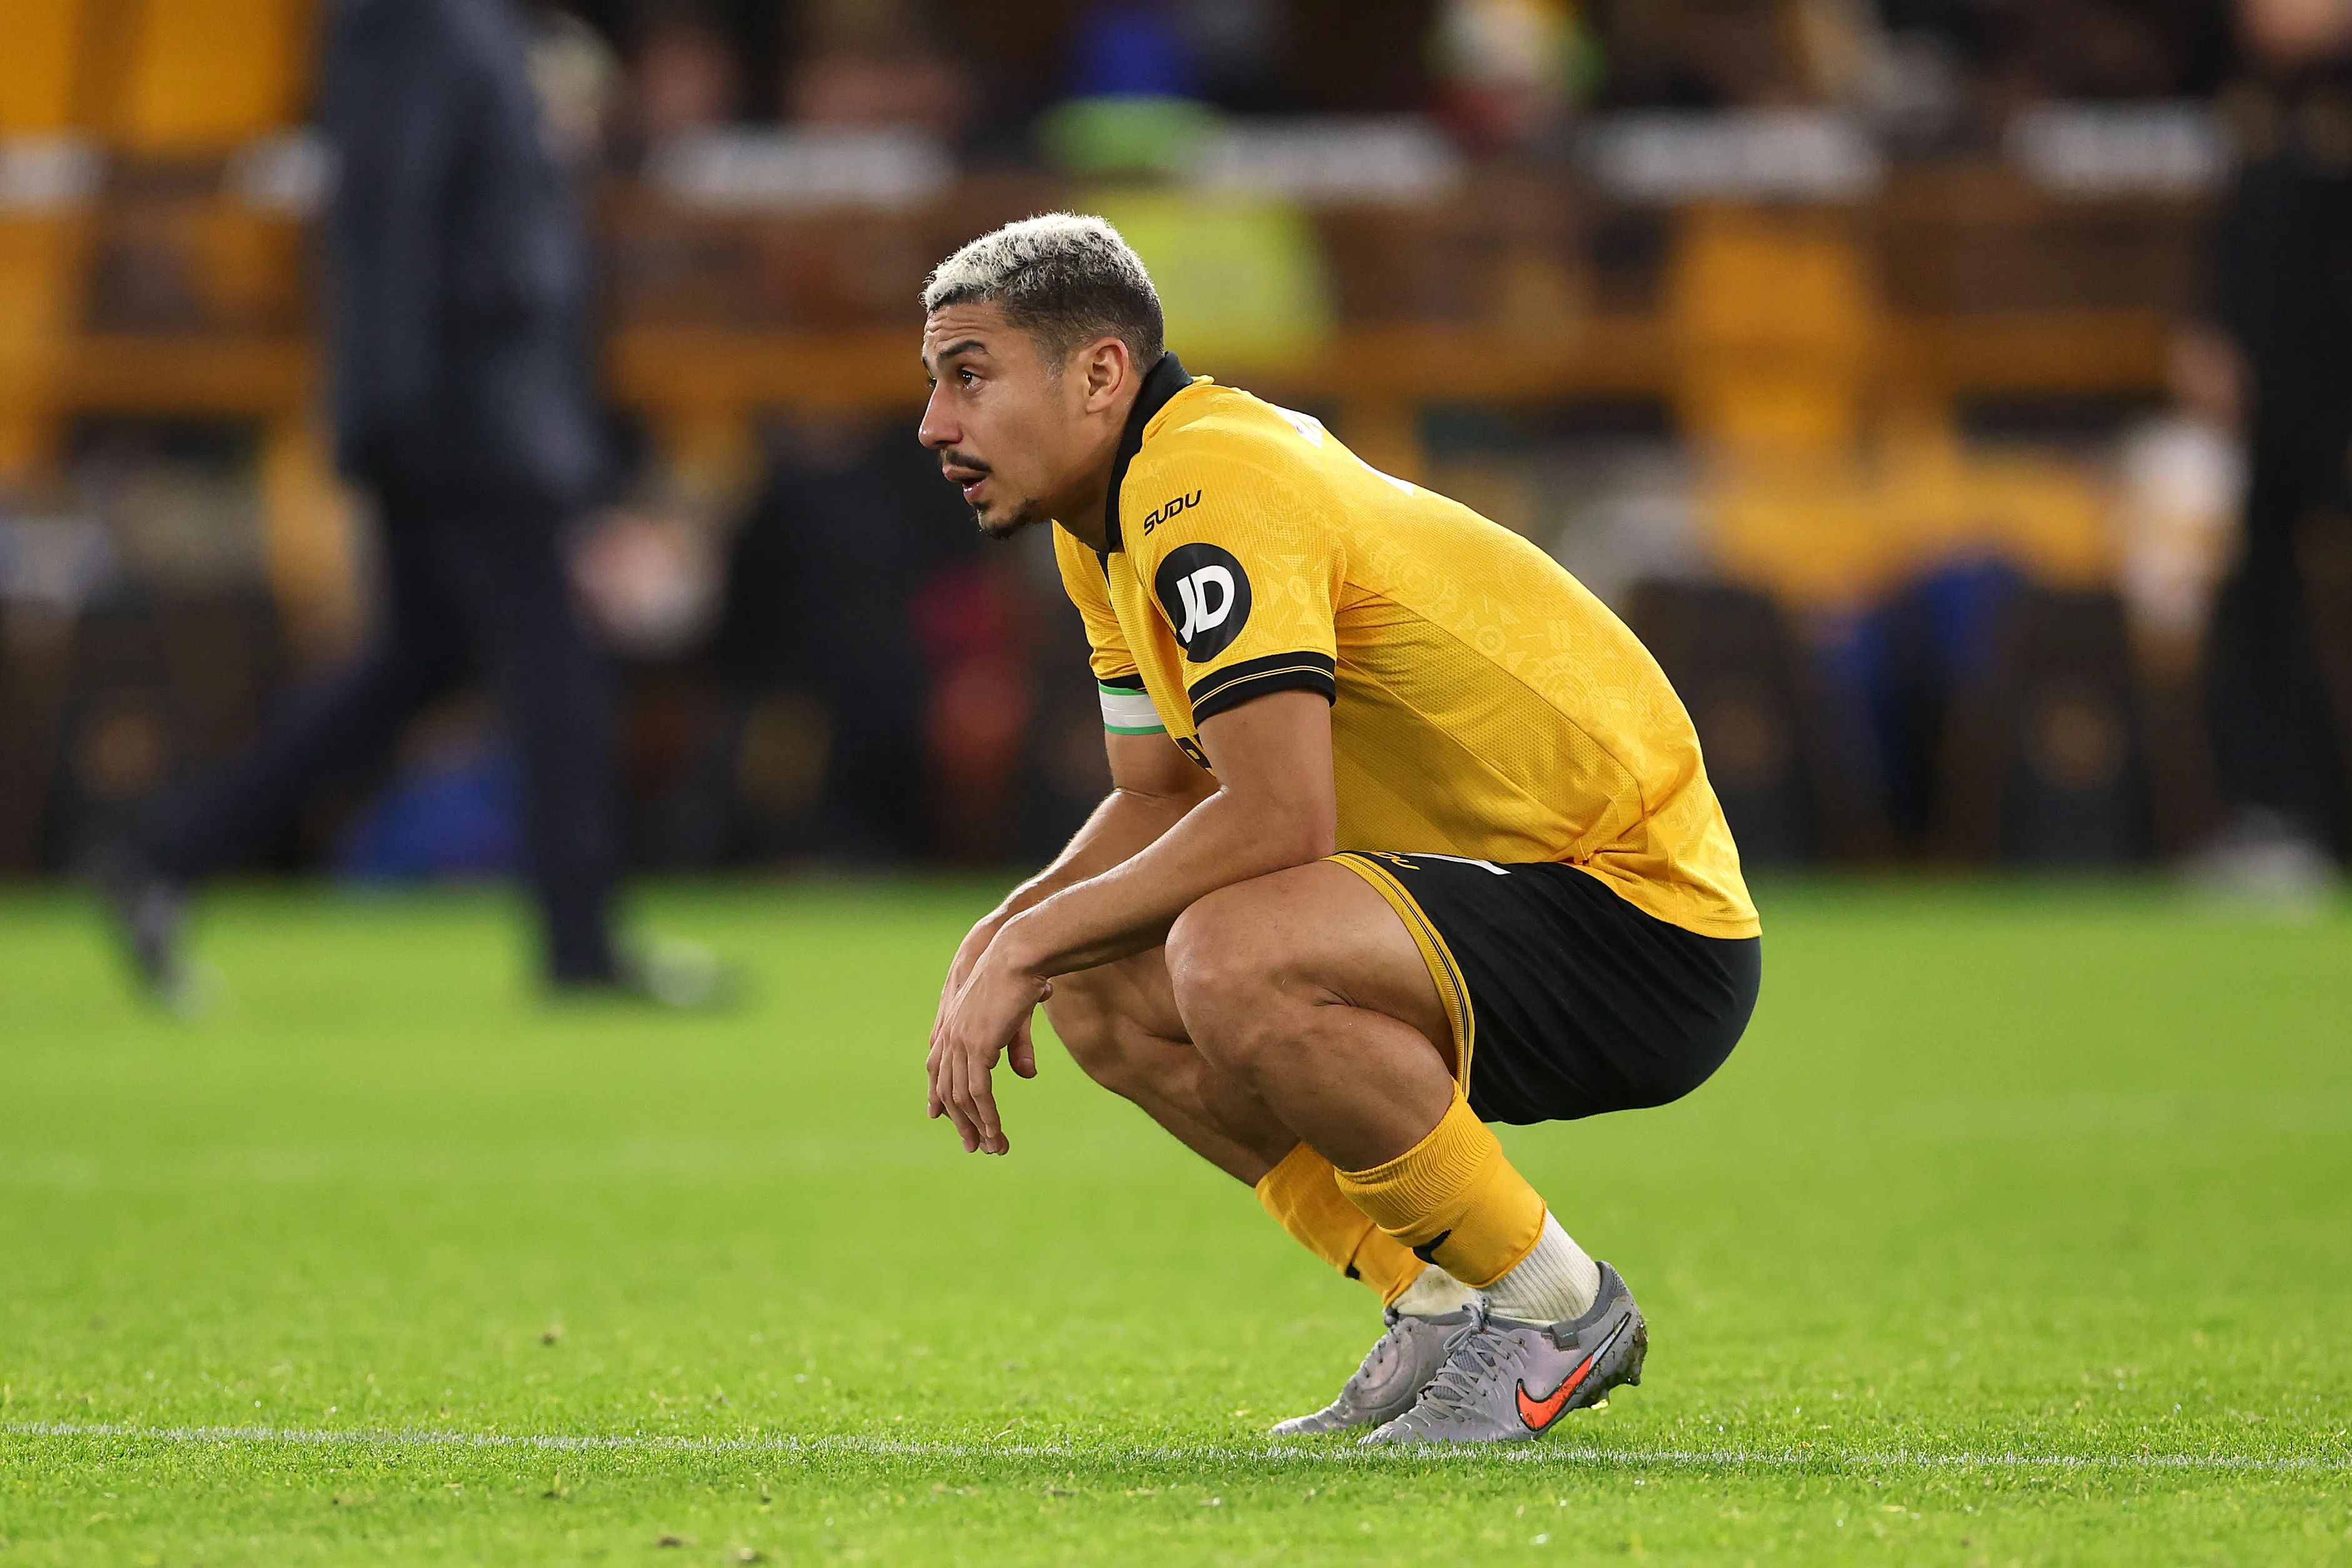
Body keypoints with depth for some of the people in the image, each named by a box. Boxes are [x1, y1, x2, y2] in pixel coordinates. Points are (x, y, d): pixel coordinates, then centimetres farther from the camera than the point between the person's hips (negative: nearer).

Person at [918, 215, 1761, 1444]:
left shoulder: (1205, 485, -20)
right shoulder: (1105, 518, 10)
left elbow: (1278, 820, -29)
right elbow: (1157, 801, 16)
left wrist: (1032, 942, -19)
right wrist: (998, 945, -1)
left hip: (1645, 919, -10)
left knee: (1236, 963, -32)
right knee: (1102, 992, 7)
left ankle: (1554, 1308, -13)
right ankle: (1441, 1305, 9)